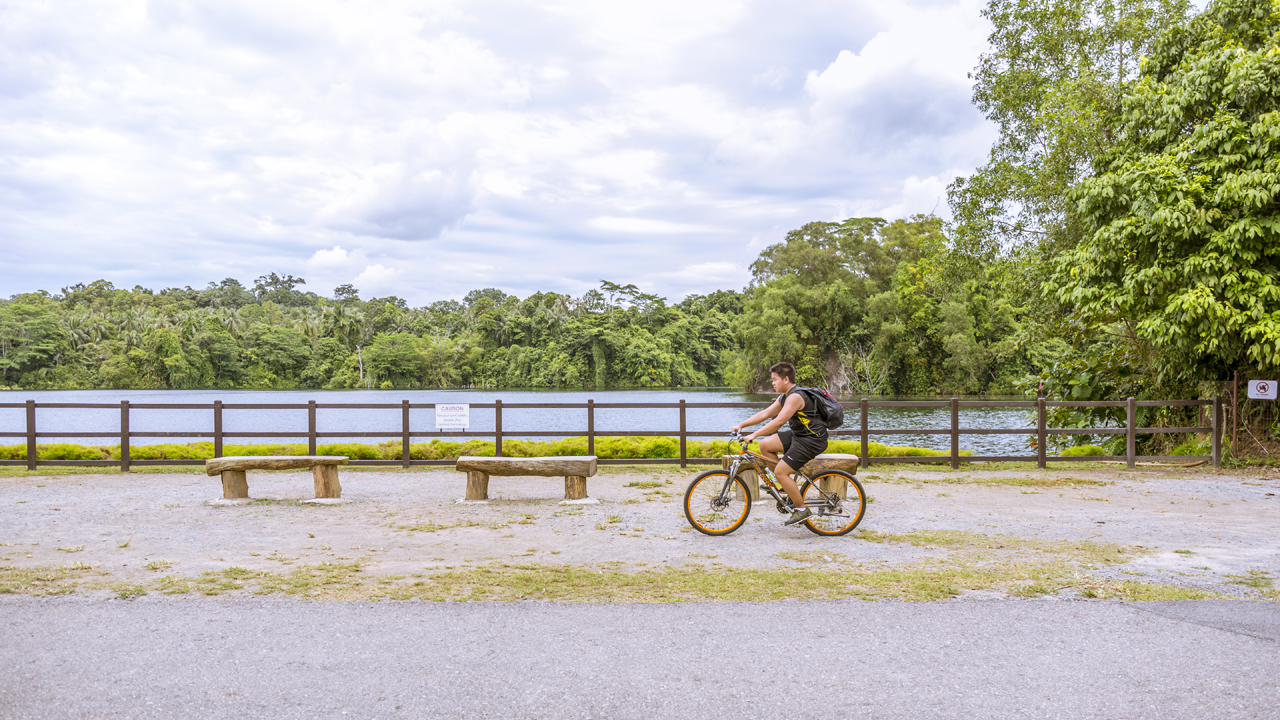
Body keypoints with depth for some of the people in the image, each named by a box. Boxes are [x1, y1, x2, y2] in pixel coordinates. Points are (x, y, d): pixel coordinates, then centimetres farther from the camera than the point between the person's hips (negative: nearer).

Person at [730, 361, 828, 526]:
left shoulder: (796, 397, -21)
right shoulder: (784, 397, 11)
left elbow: (778, 421, -29)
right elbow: (765, 414, 15)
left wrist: (754, 435, -28)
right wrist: (742, 425, 7)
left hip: (812, 440, -10)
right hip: (797, 435, 10)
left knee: (780, 471, -14)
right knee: (765, 445, 1)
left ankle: (801, 509, 0)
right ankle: (788, 484, 11)